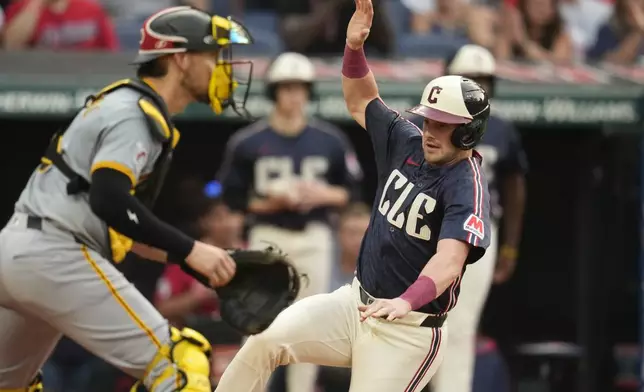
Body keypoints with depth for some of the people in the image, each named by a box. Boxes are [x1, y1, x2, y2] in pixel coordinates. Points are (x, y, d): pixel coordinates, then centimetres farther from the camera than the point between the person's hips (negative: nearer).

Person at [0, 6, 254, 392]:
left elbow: (117, 223, 22)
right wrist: (189, 250, -20)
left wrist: (200, 260, 14)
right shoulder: (134, 112, -8)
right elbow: (109, 202, -22)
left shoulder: (128, 106, 21)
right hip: (56, 258, -10)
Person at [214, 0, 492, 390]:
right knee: (266, 339, -10)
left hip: (410, 331, -7)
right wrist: (355, 47, -2)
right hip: (358, 303, 7)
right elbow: (361, 102, 17)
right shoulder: (407, 143, 3)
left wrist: (406, 302, -53)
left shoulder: (467, 186, -20)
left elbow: (449, 259, -35)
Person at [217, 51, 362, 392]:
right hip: (268, 236, -2)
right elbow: (233, 197, 1)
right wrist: (268, 204, -14)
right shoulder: (247, 142, -2)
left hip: (314, 239, 2)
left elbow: (351, 191, 8)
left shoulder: (330, 140, 4)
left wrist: (324, 195, -11)